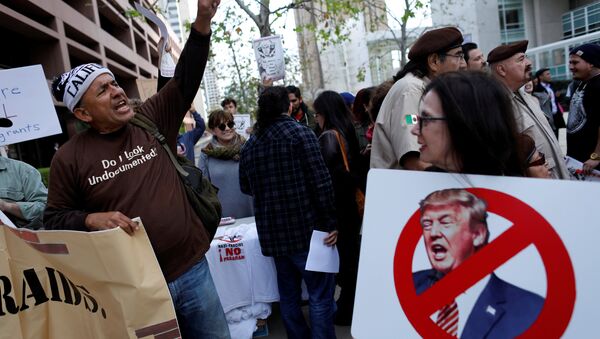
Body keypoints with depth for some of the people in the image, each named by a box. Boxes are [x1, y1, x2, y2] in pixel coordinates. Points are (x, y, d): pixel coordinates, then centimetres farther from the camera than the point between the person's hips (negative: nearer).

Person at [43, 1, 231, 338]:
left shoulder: (151, 121, 1)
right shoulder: (70, 158, -4)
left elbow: (185, 80, -4)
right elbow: (54, 219, 5)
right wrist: (93, 219, -16)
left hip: (192, 268, 3)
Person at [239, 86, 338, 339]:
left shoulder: (250, 144, 8)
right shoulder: (300, 133, -7)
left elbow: (246, 187, 19)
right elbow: (321, 181, -15)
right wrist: (330, 222, -9)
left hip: (272, 232, 6)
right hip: (306, 227, -6)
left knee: (288, 294, 17)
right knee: (320, 296, 2)